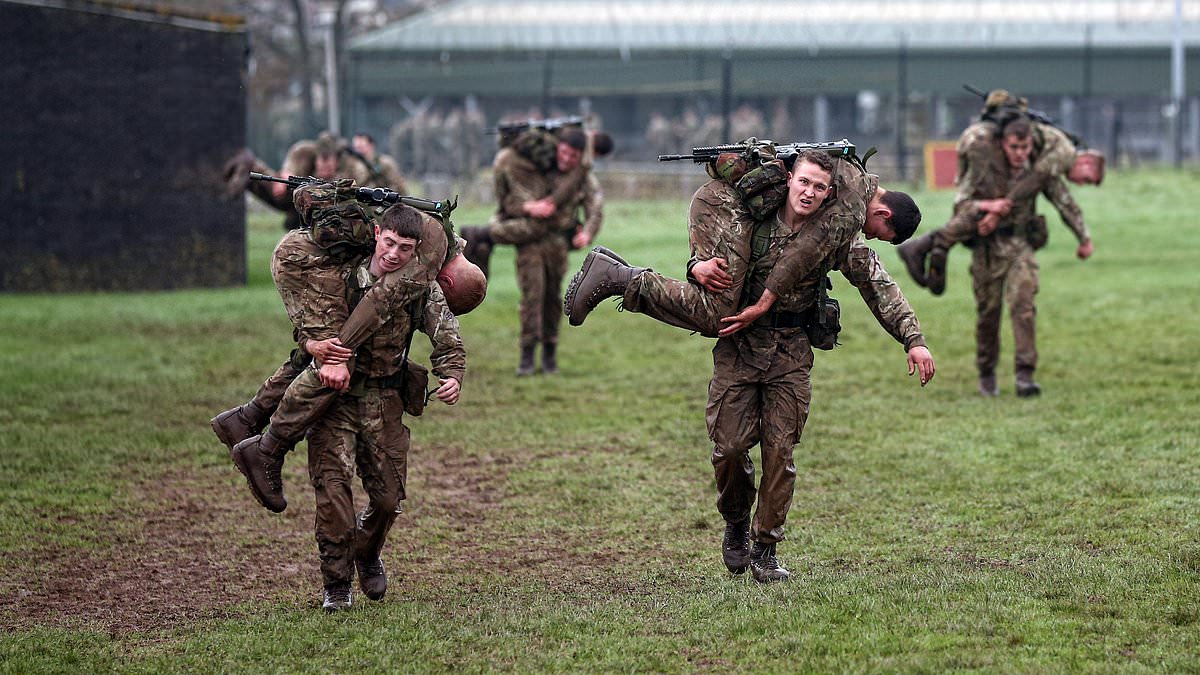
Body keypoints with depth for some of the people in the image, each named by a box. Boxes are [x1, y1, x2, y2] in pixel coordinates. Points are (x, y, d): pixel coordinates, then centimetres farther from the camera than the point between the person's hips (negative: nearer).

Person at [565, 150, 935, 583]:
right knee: (730, 444, -4)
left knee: (779, 449, -3)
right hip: (738, 346, 0)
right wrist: (702, 262, -17)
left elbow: (882, 290, -3)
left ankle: (765, 548, 7)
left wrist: (913, 341, -10)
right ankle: (736, 524, 24)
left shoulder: (837, 238, -4)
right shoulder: (754, 222, -6)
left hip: (792, 353, 1)